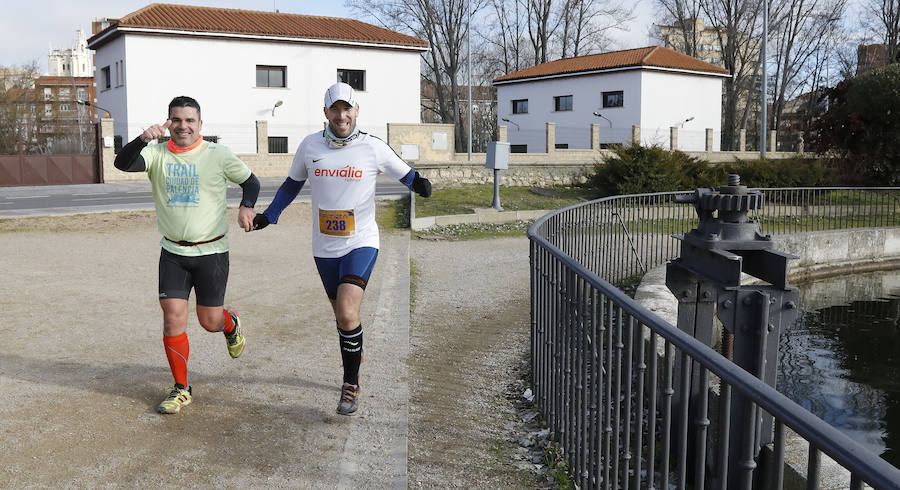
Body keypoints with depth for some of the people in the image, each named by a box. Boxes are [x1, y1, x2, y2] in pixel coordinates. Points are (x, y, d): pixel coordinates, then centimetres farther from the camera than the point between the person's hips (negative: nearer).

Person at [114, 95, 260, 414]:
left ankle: (231, 324, 43)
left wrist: (246, 207, -13)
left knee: (210, 322, 4)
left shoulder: (218, 155, -4)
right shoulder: (156, 154, -1)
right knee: (173, 318, -4)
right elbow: (122, 163, -18)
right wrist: (143, 139, -37)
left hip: (211, 251, -2)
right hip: (173, 252, 2)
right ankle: (181, 389, 12)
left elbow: (250, 181, 7)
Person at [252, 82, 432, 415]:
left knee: (347, 312, -18)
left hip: (361, 243, -3)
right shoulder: (310, 145, 3)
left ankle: (351, 385, -1)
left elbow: (405, 175, 6)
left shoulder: (373, 148, -4)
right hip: (324, 247, 3)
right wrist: (269, 215, 15)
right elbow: (293, 183, 19)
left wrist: (420, 184, -16)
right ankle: (355, 358, 37)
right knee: (341, 314, 11)